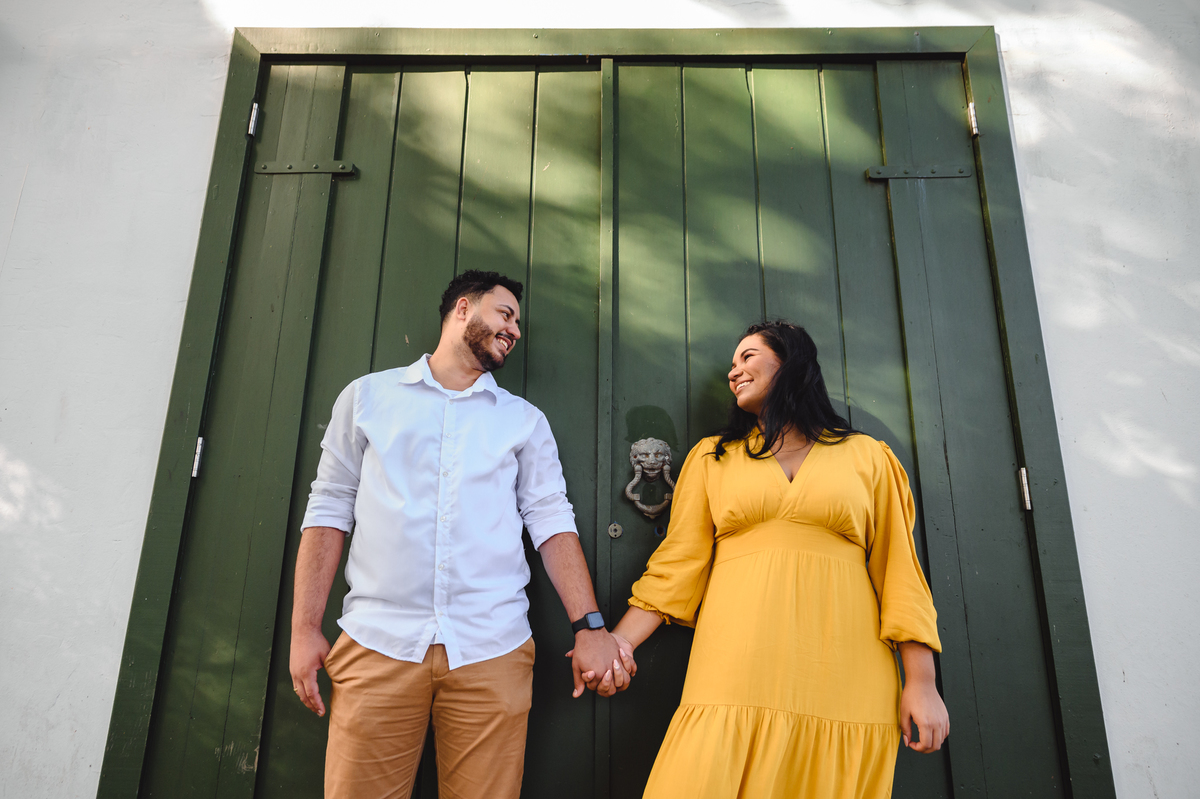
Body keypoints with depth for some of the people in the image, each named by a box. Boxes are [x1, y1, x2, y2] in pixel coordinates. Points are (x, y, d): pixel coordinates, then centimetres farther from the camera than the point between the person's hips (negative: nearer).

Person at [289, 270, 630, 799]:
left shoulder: (525, 421, 14)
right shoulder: (367, 396, 11)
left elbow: (552, 519, 6)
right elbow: (329, 509, 8)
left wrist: (588, 627, -5)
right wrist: (305, 627, 1)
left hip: (491, 651, 1)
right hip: (378, 645, 0)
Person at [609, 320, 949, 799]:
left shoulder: (867, 457, 11)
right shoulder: (711, 457, 13)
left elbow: (899, 571, 7)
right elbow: (678, 563, 6)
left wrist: (921, 683, 1)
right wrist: (623, 640, -6)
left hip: (844, 685, 0)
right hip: (736, 680, 1)